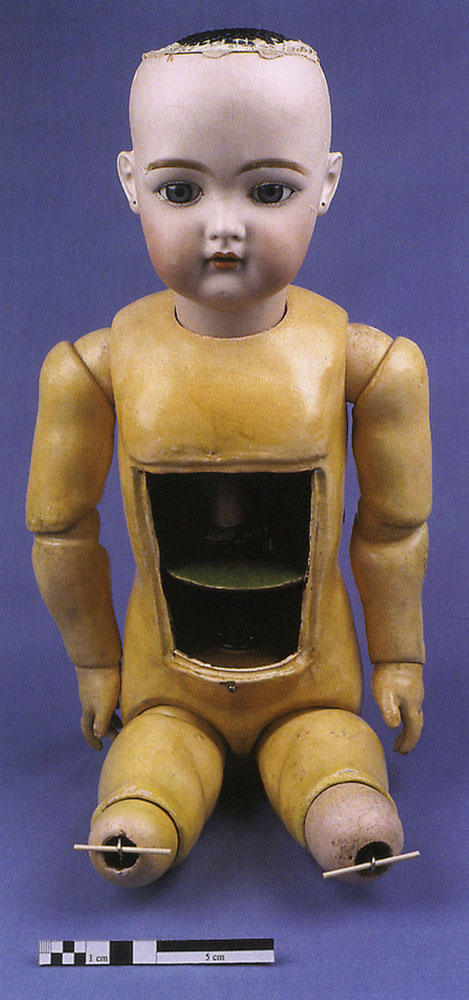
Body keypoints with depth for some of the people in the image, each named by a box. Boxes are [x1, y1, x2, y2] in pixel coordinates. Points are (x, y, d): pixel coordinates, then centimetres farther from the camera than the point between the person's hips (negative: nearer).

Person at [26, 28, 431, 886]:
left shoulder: (361, 360, -15)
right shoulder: (102, 365, -15)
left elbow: (394, 528, -2)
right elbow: (60, 528, -1)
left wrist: (398, 660, 8)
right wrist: (95, 665, 8)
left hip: (311, 668, 0)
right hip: (169, 672, 0)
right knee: (128, 844, -10)